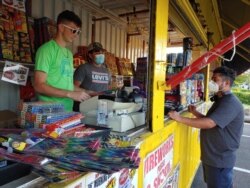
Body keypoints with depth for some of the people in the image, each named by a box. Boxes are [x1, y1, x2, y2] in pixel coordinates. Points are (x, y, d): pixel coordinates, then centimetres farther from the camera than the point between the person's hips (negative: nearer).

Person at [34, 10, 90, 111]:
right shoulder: (46, 49, -10)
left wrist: (86, 92, 7)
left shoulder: (69, 53, 11)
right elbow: (39, 86, -16)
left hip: (68, 109, 7)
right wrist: (70, 94, -19)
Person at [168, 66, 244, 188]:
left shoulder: (230, 102, -22)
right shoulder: (220, 100, 12)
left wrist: (180, 118, -29)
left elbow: (209, 123, -32)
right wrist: (195, 113, 2)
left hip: (220, 159, -9)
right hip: (211, 156, 9)